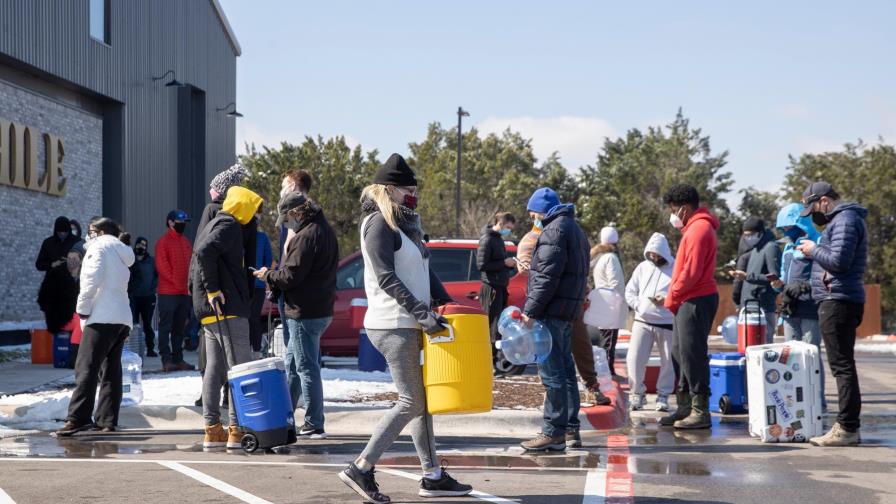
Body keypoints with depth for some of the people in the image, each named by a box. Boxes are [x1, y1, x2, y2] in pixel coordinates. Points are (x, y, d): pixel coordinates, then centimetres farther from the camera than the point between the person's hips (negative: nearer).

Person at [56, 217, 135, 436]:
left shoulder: (99, 246, 0)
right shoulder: (122, 253, 25)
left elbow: (92, 278, -13)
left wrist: (83, 309, -8)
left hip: (103, 318, -9)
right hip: (123, 319, 9)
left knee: (86, 368, -13)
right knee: (111, 371, 10)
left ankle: (78, 418, -22)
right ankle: (107, 420, 8)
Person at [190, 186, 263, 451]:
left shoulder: (211, 226, 23)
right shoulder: (228, 226, -8)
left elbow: (197, 260, 24)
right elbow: (204, 252, -25)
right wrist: (213, 290, -22)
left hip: (209, 310, 10)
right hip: (227, 309, -10)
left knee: (214, 368, 10)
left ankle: (213, 430, 11)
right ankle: (237, 429, -11)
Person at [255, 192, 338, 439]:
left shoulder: (306, 237, -19)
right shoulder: (325, 231, 14)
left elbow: (291, 275, -21)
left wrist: (269, 276, -2)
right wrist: (275, 277, 14)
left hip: (305, 313, -11)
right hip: (320, 309, 11)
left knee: (306, 368, -5)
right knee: (291, 365, 19)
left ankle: (314, 425, -1)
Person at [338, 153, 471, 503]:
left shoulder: (405, 223, 18)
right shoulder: (379, 224, -11)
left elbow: (423, 269, 21)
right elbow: (386, 278, -19)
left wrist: (446, 302, 10)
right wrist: (421, 312, -23)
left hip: (409, 324, 10)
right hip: (394, 325, -10)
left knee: (420, 400, 10)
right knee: (410, 402, -8)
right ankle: (361, 470, -6)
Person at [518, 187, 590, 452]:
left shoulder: (554, 231, -13)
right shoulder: (574, 229, 20)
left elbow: (547, 277, -20)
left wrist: (531, 310, -19)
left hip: (552, 311, -10)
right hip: (568, 311, 11)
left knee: (552, 372, -9)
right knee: (565, 369, 15)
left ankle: (553, 432, -8)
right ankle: (571, 429, 19)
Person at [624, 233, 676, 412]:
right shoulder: (642, 268, 11)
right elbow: (630, 291, 12)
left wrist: (667, 300, -21)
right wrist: (638, 305, -5)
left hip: (668, 323, -3)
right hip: (643, 322, 3)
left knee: (668, 361, 4)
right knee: (634, 358, -3)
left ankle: (663, 395, 16)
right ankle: (637, 393, 11)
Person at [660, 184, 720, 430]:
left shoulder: (698, 229, -13)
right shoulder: (695, 227, 20)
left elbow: (691, 271, -20)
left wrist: (672, 297, -10)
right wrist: (674, 297, 11)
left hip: (696, 300, -11)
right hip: (688, 300, 11)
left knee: (692, 355, -9)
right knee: (680, 353, 14)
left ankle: (700, 411, -6)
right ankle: (685, 407, 20)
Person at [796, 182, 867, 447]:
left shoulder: (845, 220, -12)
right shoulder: (843, 219, 21)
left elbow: (838, 261, -21)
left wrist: (814, 250, -7)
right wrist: (815, 251, 10)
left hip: (838, 302, -11)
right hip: (838, 302, 11)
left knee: (842, 366, -10)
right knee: (843, 365, 12)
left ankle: (847, 428, -10)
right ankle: (848, 427, 15)